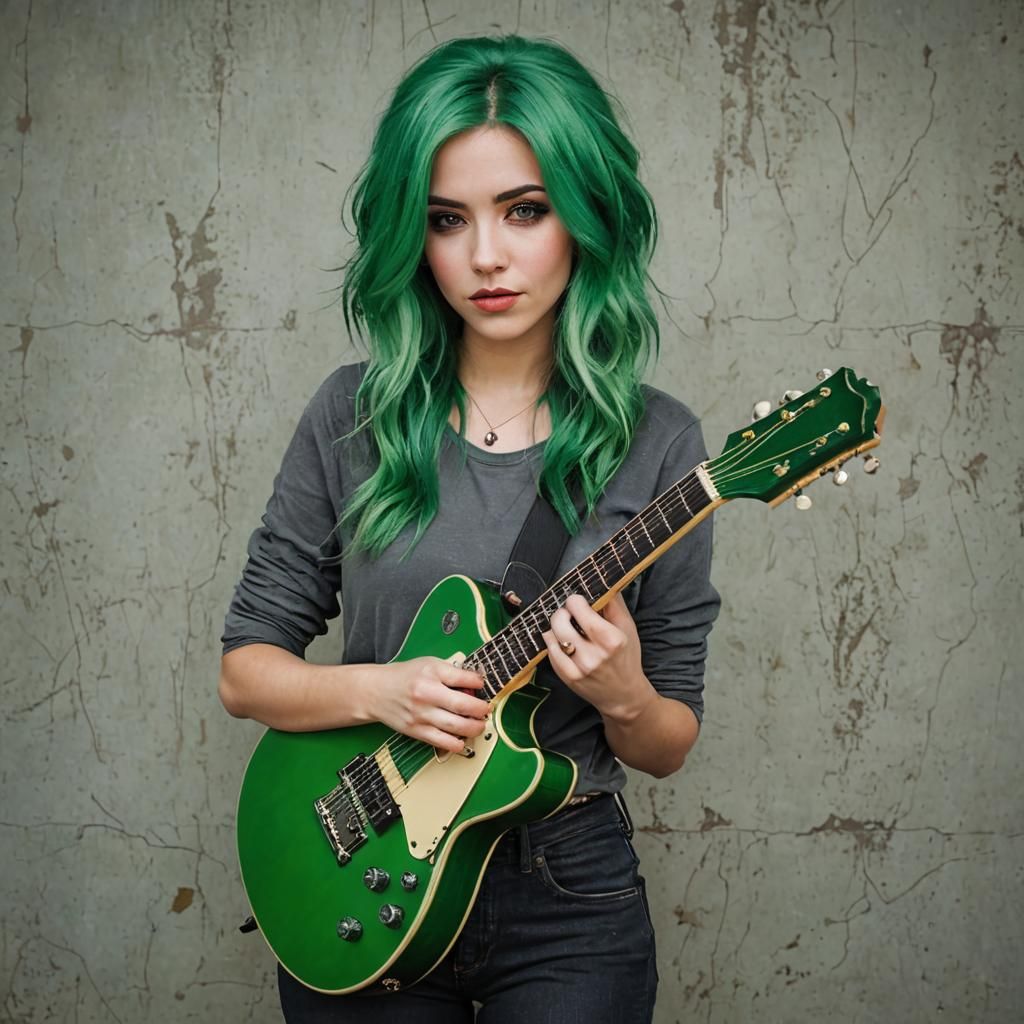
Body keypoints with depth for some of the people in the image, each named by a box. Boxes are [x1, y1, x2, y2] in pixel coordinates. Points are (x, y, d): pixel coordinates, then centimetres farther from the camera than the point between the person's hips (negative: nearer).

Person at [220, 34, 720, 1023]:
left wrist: (624, 699, -21)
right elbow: (244, 668, 0)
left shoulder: (654, 443, -6)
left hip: (571, 903, -1)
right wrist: (379, 691, -17)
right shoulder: (354, 415, -4)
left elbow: (671, 746, 0)